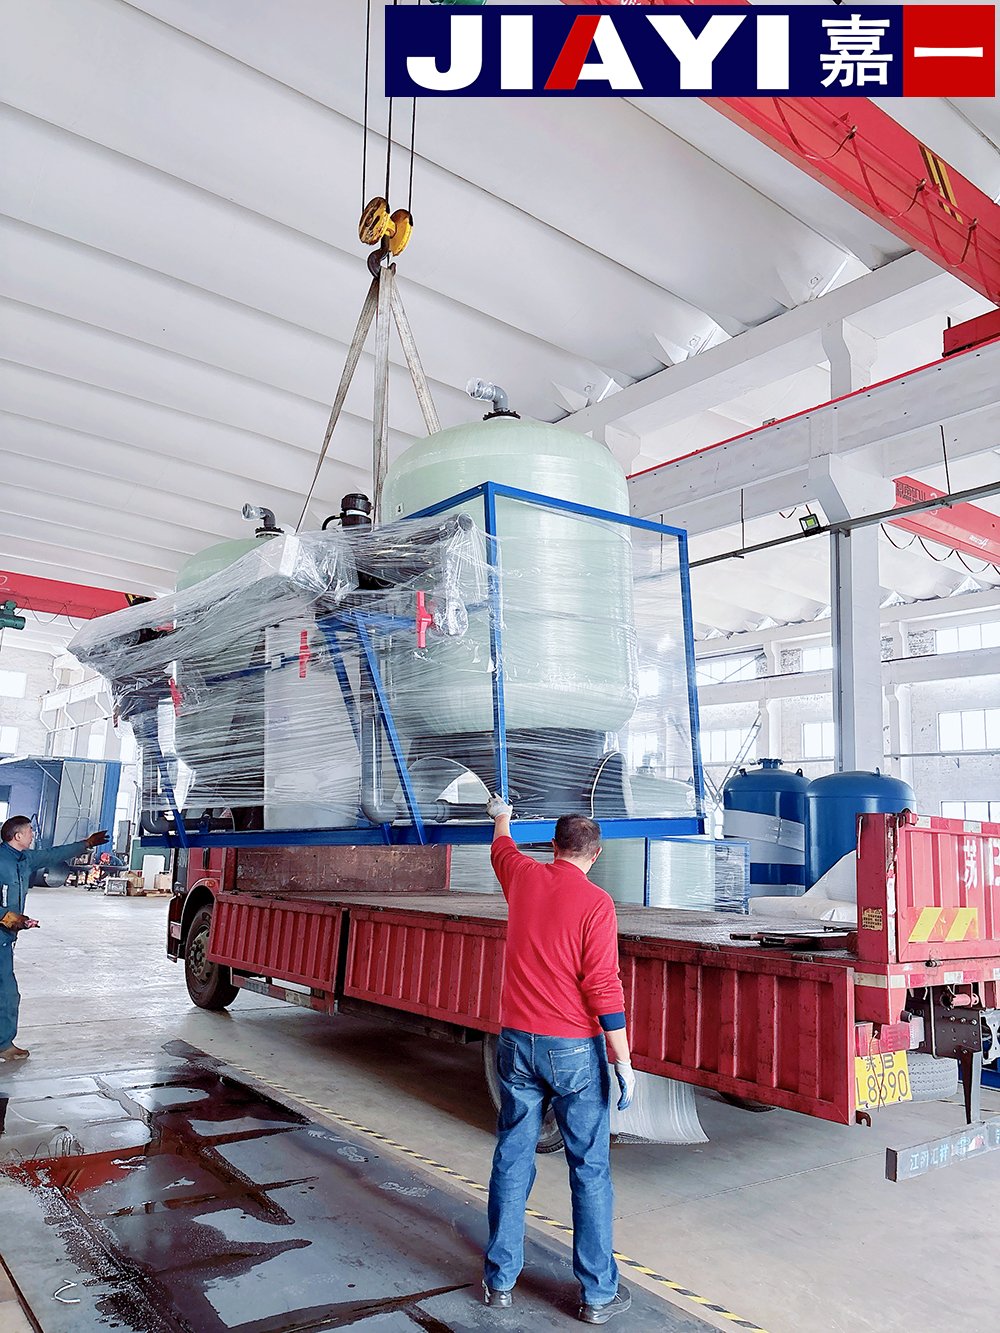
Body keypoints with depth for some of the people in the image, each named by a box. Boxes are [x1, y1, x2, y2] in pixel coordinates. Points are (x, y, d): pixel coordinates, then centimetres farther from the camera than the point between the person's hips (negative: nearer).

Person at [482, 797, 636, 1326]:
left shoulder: (524, 877, 1)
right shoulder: (596, 903, -13)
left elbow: (501, 848, 25)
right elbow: (603, 987, -15)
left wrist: (501, 817, 46)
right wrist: (624, 1061, -8)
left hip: (517, 1042, 4)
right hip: (574, 1049, -4)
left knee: (512, 1160, 14)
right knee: (590, 1169, 7)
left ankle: (500, 1279, 25)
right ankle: (598, 1293, 17)